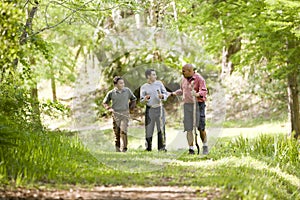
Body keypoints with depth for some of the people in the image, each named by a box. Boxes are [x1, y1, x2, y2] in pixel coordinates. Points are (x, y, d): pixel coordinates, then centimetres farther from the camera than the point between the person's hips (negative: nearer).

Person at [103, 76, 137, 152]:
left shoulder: (127, 91, 1)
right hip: (116, 114, 1)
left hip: (125, 114, -1)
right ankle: (117, 149, 21)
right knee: (117, 133, 6)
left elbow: (133, 99, 18)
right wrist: (109, 108, -5)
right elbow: (105, 102, 13)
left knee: (123, 131, -16)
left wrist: (130, 107, 8)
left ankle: (123, 149, -14)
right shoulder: (111, 93, -1)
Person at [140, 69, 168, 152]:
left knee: (161, 128, -8)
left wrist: (162, 96, -14)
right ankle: (148, 148, 12)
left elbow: (166, 94, 8)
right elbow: (142, 100, 2)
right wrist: (145, 99, -20)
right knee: (149, 129, 0)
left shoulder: (159, 83, 7)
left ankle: (162, 147, -8)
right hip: (149, 109, 0)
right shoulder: (144, 87, 5)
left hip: (159, 108, 0)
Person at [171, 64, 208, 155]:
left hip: (198, 104, -5)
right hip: (187, 104, 5)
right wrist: (174, 93, 12)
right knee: (188, 128, -1)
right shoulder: (184, 79, 12)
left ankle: (205, 146, 14)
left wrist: (198, 94, -35)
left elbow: (204, 91, -16)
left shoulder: (199, 78, -8)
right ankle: (191, 149, 1)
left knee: (200, 127, -5)